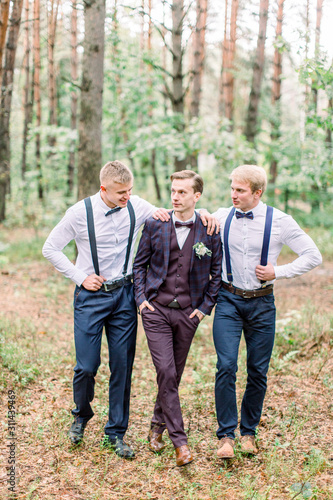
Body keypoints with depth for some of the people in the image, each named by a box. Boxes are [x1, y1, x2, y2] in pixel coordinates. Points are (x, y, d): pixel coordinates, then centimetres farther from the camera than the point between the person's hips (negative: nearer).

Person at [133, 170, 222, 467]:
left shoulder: (210, 230, -3)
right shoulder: (154, 225, -1)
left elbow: (217, 273, 5)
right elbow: (140, 264, 8)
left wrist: (205, 307, -1)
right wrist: (141, 298, -1)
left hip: (188, 313, 1)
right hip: (156, 310, -1)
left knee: (174, 374, 11)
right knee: (166, 373, -9)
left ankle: (158, 425, 33)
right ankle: (179, 440, -1)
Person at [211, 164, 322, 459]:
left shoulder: (279, 221, -6)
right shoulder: (221, 217, 0)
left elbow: (313, 256, -2)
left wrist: (278, 272, -9)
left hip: (262, 304, 0)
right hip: (229, 301, 1)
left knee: (258, 371, 6)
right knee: (226, 367, -11)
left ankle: (248, 432, 25)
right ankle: (226, 435, 0)